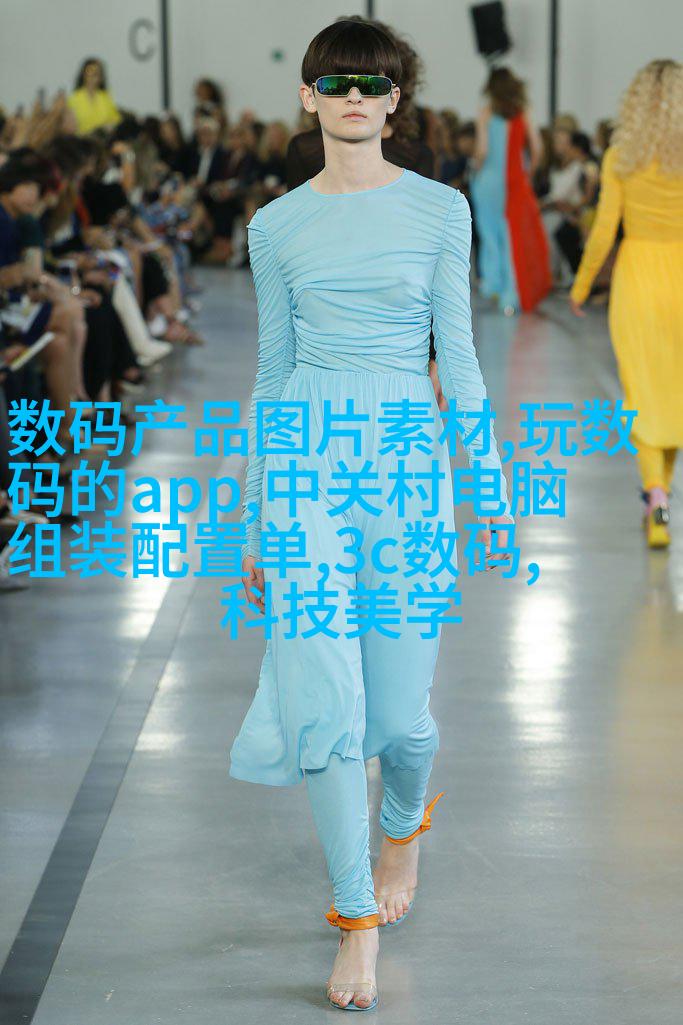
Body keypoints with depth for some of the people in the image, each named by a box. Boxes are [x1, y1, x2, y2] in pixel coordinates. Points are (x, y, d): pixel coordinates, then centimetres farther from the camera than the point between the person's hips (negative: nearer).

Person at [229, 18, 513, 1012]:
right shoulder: (278, 225, 8)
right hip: (305, 456, 1)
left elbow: (457, 351, 5)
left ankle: (405, 820, 39)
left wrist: (490, 478, -2)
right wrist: (253, 521, 13)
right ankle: (358, 918, 3)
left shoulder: (440, 210, 4)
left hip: (408, 459, -1)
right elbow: (272, 369, 12)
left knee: (399, 705, 3)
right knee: (324, 694, -9)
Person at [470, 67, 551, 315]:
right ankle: (511, 296, 1)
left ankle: (492, 284, 17)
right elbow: (536, 148, -2)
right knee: (515, 236, 4)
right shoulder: (523, 113, 1)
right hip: (516, 182, 2)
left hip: (489, 180, -2)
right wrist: (529, 172, 13)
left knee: (490, 232, 13)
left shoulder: (486, 113, -6)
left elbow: (482, 150, -12)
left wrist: (477, 169, 6)